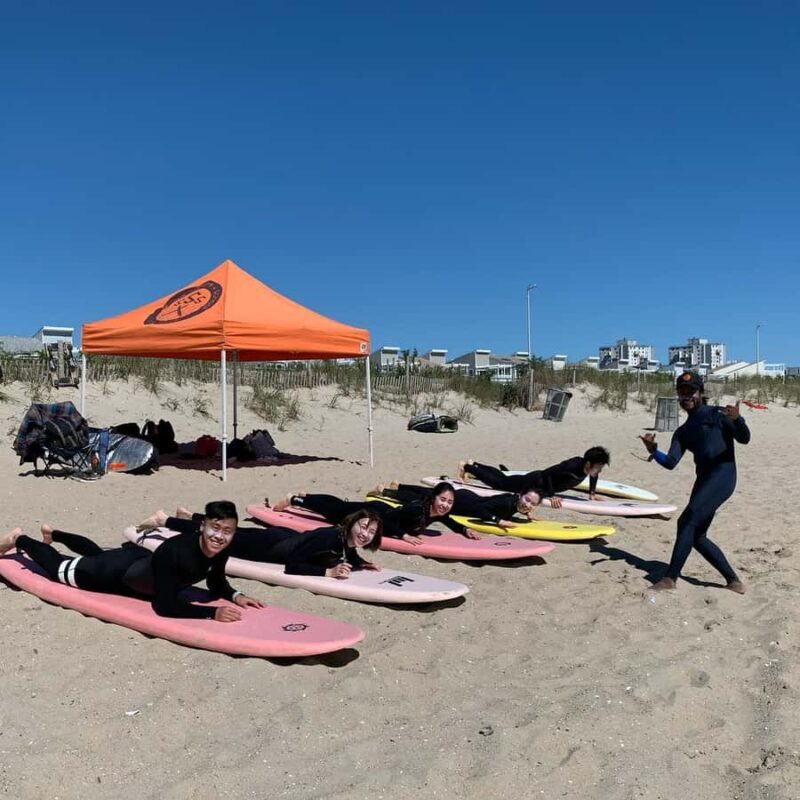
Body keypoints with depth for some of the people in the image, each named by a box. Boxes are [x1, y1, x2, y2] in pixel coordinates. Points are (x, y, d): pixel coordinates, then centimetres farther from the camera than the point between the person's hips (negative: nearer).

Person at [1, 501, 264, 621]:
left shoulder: (220, 550, -24)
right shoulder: (175, 551, -45)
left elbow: (217, 583, -7)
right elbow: (164, 605, -44)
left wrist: (236, 596, -27)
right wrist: (212, 613, -50)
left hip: (140, 560, 7)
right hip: (116, 574, -6)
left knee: (96, 553, 38)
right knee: (56, 566, 23)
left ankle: (52, 533, 65)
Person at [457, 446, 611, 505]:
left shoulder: (588, 467, -14)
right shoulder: (572, 466, -38)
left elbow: (593, 474, 11)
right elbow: (547, 473, -39)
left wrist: (592, 492, 5)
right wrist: (551, 496, -39)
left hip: (542, 483, 8)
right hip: (534, 482, -8)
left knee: (503, 478, 26)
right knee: (497, 482, 10)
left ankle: (474, 465, 42)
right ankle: (467, 466, 26)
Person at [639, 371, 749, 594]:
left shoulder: (717, 414, 5)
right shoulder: (683, 431, 20)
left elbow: (744, 439, -7)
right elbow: (671, 462, 8)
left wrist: (737, 420, -28)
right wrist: (653, 450, -12)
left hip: (723, 475, -8)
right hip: (703, 481, 8)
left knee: (687, 521, -20)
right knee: (696, 536, 7)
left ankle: (670, 577, -20)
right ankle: (733, 580, 20)